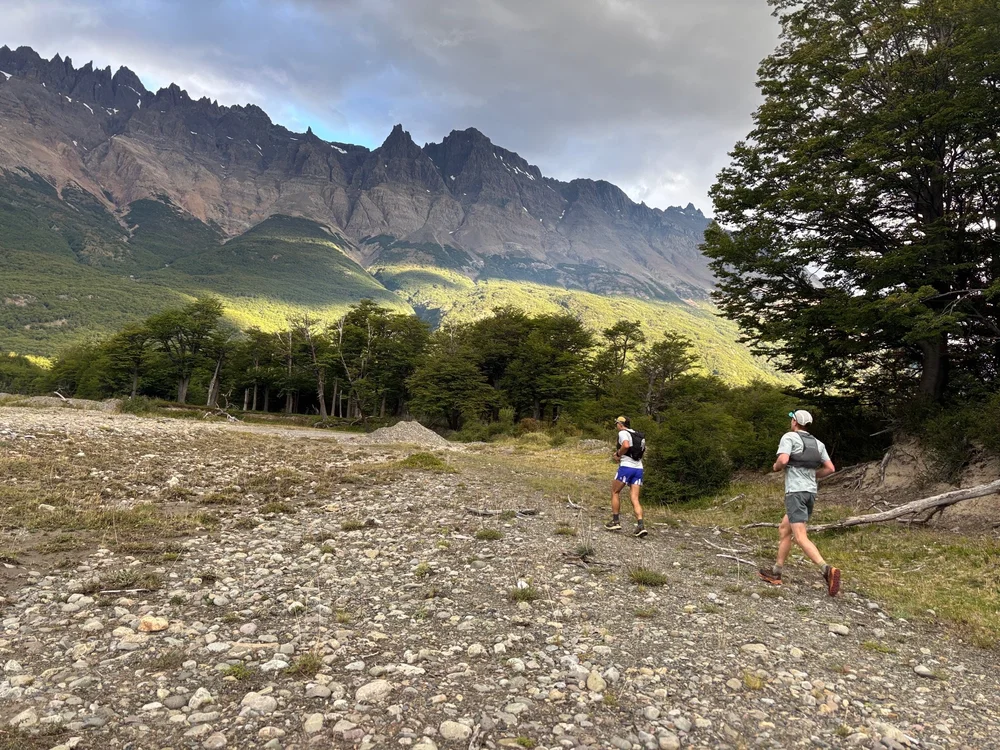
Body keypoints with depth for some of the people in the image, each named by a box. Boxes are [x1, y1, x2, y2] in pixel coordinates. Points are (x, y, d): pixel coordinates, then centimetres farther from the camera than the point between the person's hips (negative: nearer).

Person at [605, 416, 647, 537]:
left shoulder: (623, 433, -5)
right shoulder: (636, 435, 21)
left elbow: (626, 446, -24)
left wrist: (618, 454, -7)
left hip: (626, 467, -7)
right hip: (638, 468, 7)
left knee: (615, 492, 11)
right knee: (635, 499, 2)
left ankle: (616, 521, 13)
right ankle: (641, 525, -13)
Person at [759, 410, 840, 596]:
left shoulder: (789, 436, -4)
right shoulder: (817, 443, 15)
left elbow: (783, 460, -19)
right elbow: (830, 468, 10)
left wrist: (776, 467, 3)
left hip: (795, 491, -8)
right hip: (811, 492, 8)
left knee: (800, 538, -12)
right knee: (784, 530, 17)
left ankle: (828, 570, -30)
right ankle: (776, 574, 21)